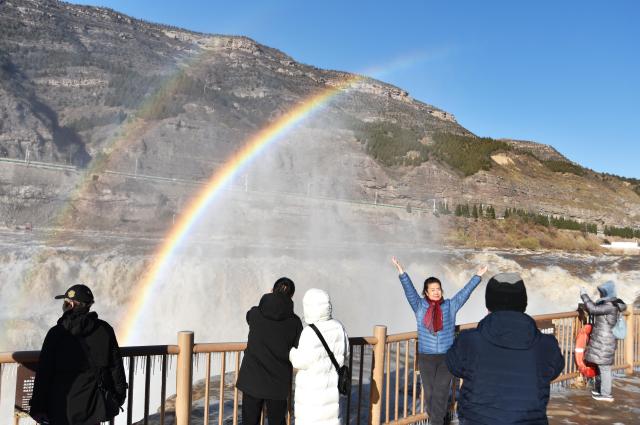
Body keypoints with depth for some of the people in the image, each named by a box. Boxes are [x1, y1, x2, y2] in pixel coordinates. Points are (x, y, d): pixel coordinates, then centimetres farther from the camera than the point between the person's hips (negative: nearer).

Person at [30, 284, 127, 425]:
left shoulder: (56, 333, -10)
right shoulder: (104, 330, -5)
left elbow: (43, 372, -8)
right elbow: (116, 366, 0)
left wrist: (38, 407, 0)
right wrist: (119, 394, 12)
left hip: (61, 407, -2)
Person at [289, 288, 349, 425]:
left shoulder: (311, 332, -24)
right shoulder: (338, 327, -3)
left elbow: (302, 362, -17)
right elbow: (344, 355, 7)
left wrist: (291, 351, 0)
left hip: (312, 388, -6)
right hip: (332, 384, 6)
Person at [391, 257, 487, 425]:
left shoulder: (450, 306, 3)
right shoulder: (420, 306, 0)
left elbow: (465, 292, 2)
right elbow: (409, 291, -10)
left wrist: (478, 276, -2)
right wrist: (402, 273, -22)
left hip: (446, 356, 0)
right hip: (426, 357, 0)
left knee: (441, 393, 0)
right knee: (429, 392, 8)